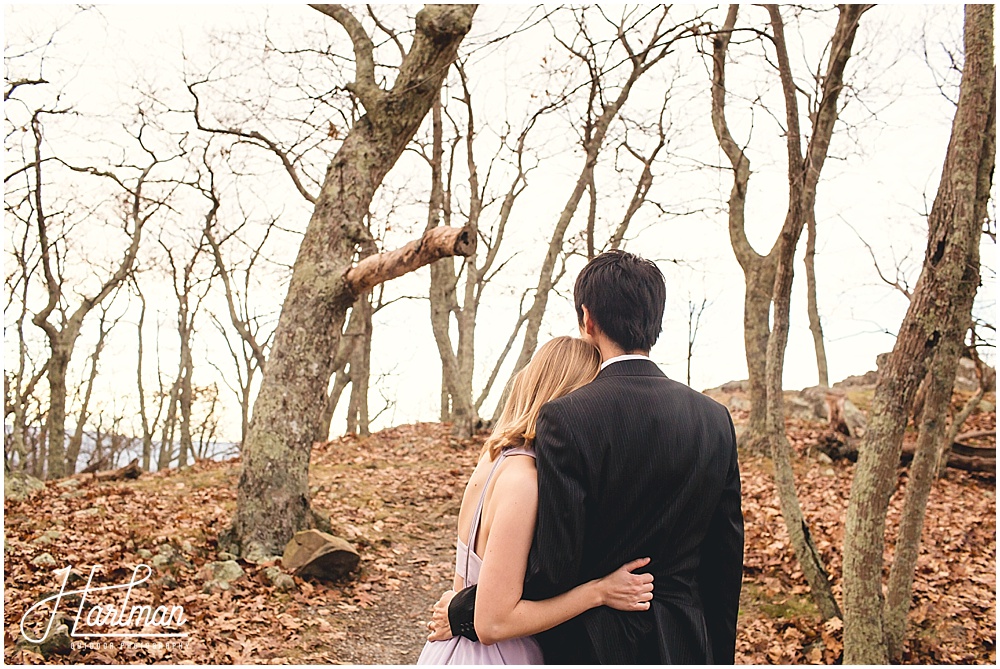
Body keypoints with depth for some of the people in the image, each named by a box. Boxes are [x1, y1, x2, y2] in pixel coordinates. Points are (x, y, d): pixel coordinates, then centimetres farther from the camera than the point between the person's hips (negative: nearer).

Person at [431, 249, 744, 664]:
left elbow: (553, 568, -21)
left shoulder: (566, 419, -20)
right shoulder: (715, 419, -4)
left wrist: (461, 612, -6)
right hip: (687, 645, 5)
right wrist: (717, 654, 17)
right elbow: (726, 559, 3)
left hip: (592, 645, -4)